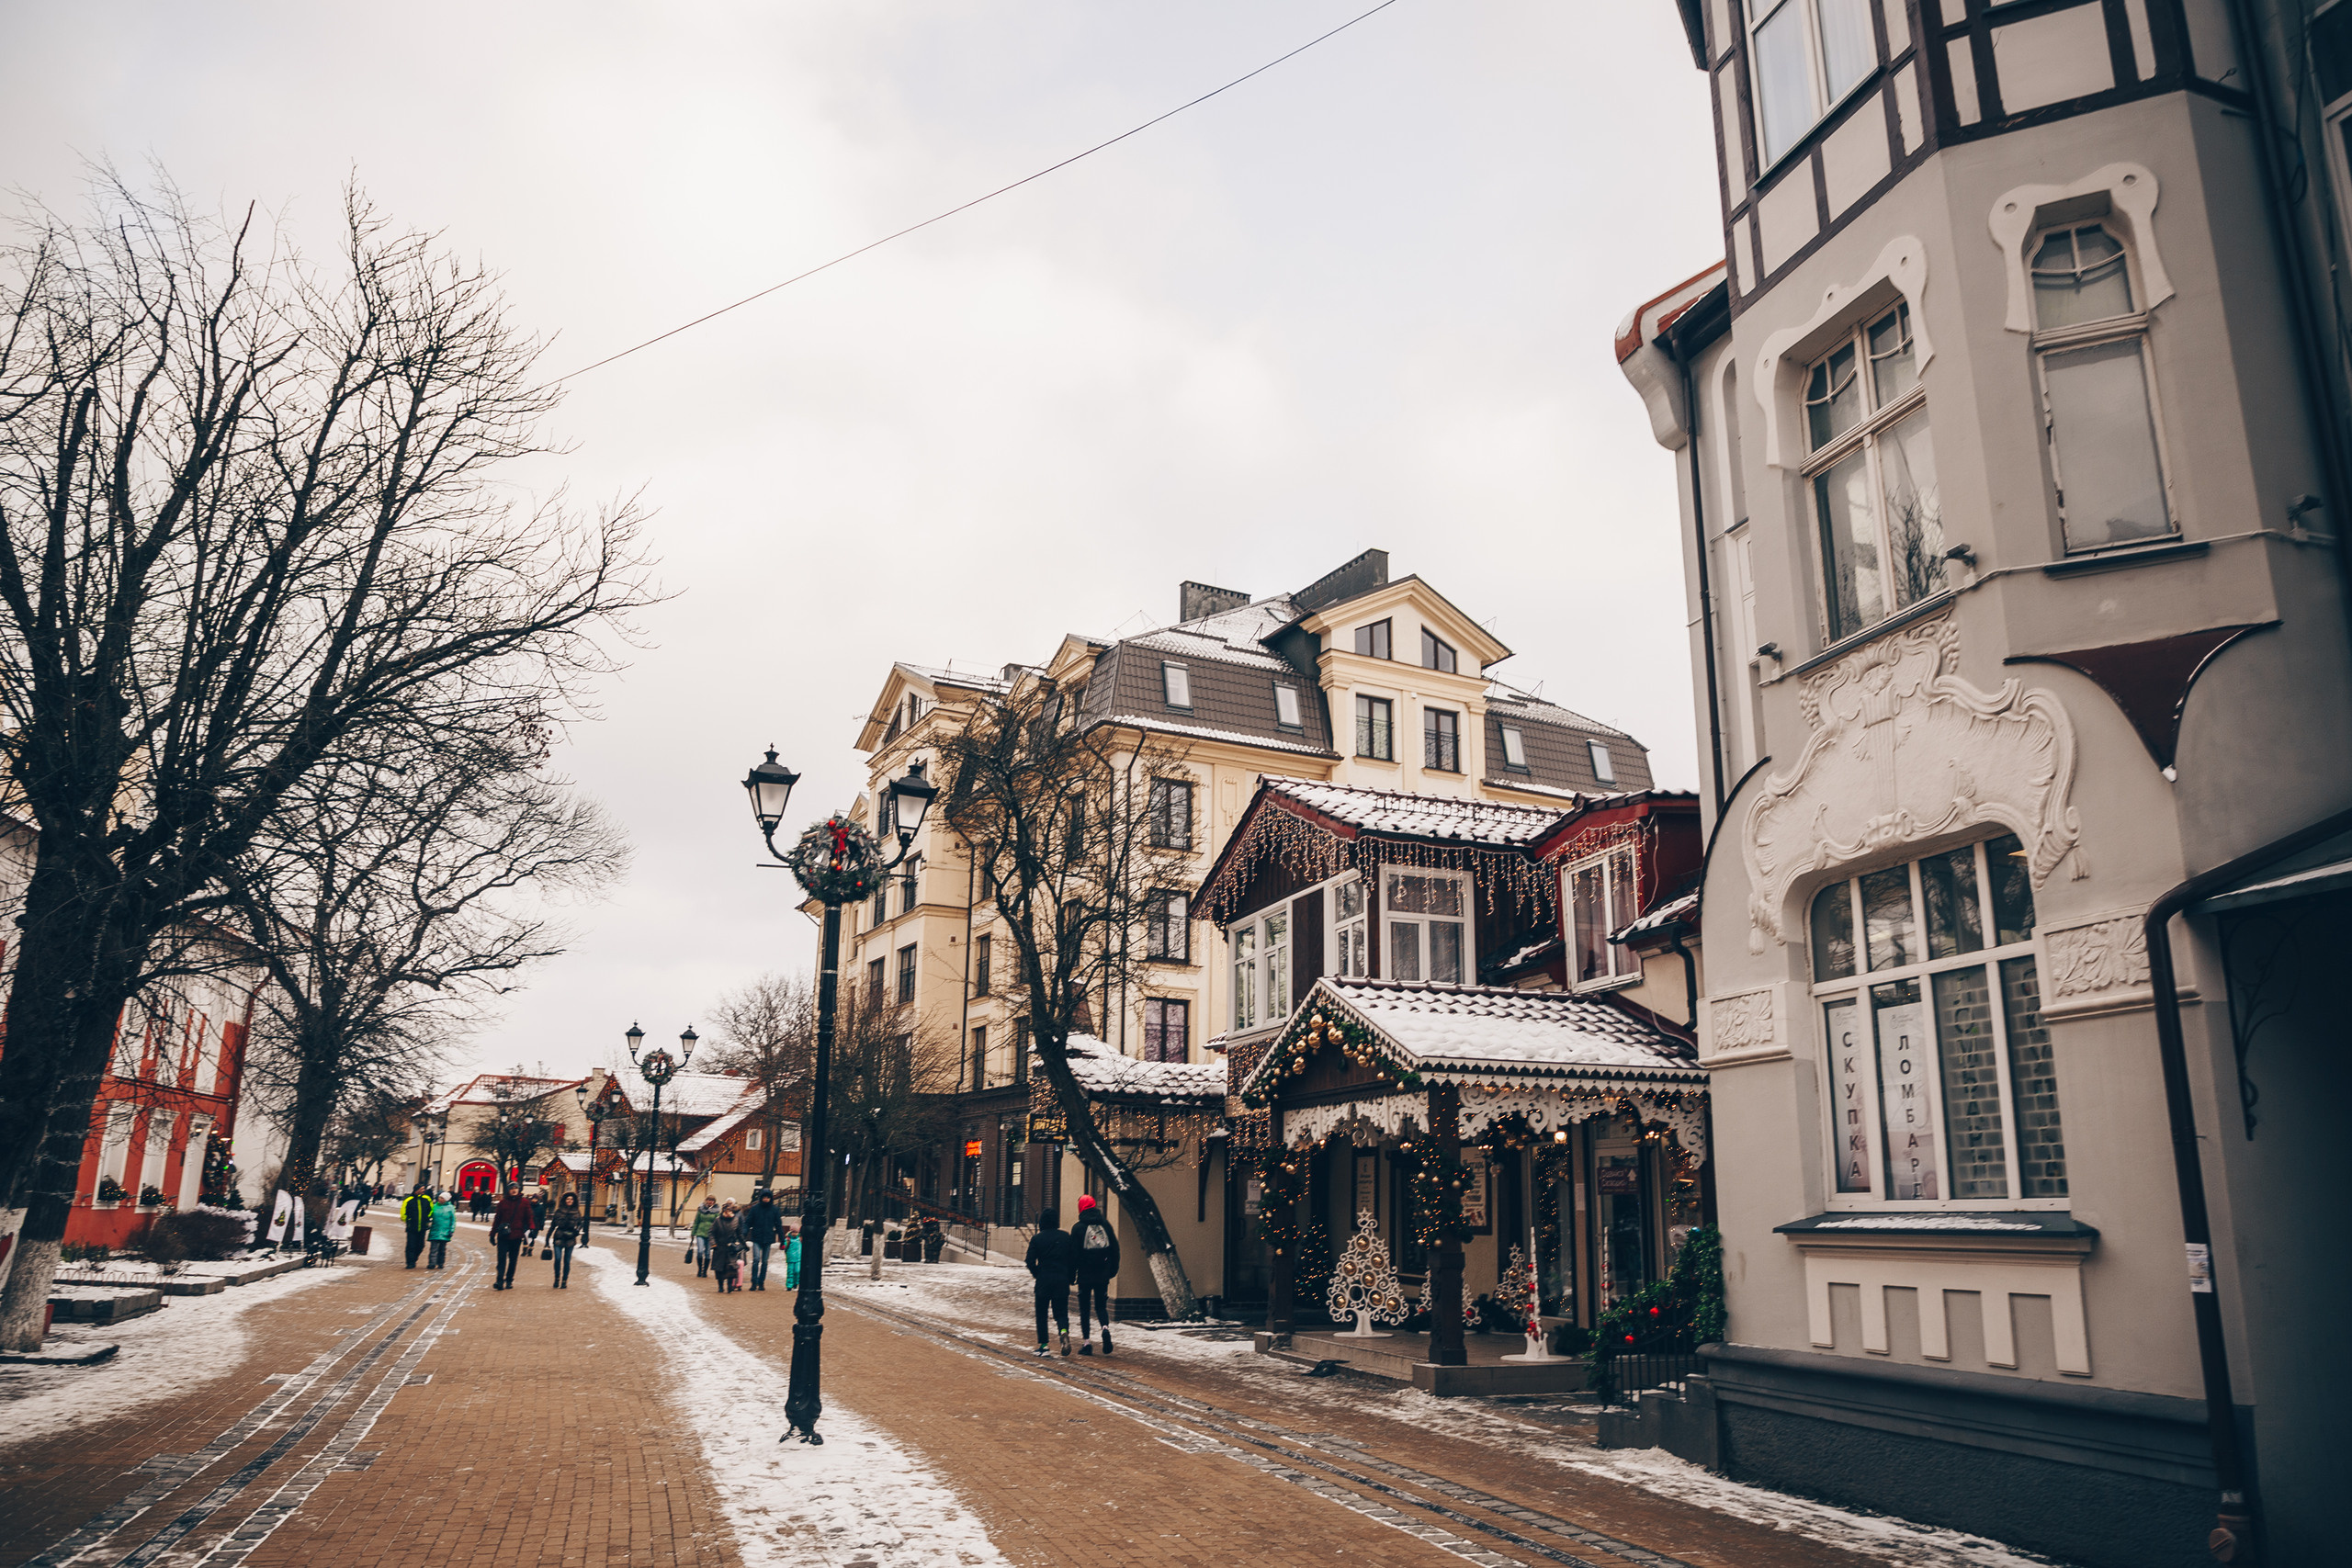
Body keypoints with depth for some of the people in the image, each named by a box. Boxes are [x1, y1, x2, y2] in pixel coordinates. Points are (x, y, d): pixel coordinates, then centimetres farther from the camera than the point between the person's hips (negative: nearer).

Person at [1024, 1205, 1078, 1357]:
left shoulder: (1036, 1239, -2)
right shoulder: (1066, 1237, 4)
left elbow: (1030, 1261, -5)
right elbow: (1074, 1259, 4)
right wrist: (1070, 1276, 14)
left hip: (1044, 1279, -2)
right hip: (1062, 1279, 2)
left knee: (1041, 1313, 11)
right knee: (1061, 1311, 8)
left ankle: (1042, 1345, 8)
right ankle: (1064, 1331, -21)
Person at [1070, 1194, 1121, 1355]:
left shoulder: (1078, 1227, -6)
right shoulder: (1105, 1224, 4)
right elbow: (1115, 1248, 6)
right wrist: (1113, 1269, 14)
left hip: (1085, 1275, -3)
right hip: (1103, 1275, 3)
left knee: (1084, 1308, 8)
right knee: (1101, 1305, 13)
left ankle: (1086, 1343, 4)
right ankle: (1105, 1328, -15)